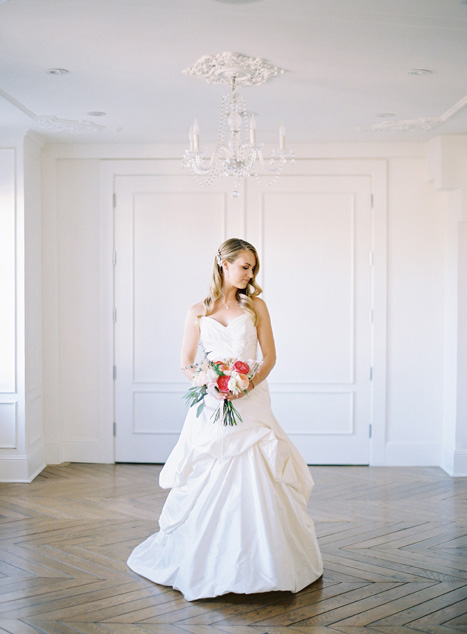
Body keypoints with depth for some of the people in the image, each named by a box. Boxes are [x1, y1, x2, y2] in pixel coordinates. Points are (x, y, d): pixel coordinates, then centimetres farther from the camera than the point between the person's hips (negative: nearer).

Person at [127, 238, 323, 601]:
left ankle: (260, 562, 7)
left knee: (255, 480, -6)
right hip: (212, 406, 0)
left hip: (251, 402, 0)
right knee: (208, 485, 0)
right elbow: (186, 364, 8)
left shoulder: (255, 306, 9)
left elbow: (270, 355, 5)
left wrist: (249, 384, -13)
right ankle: (203, 561, 16)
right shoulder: (198, 312, 8)